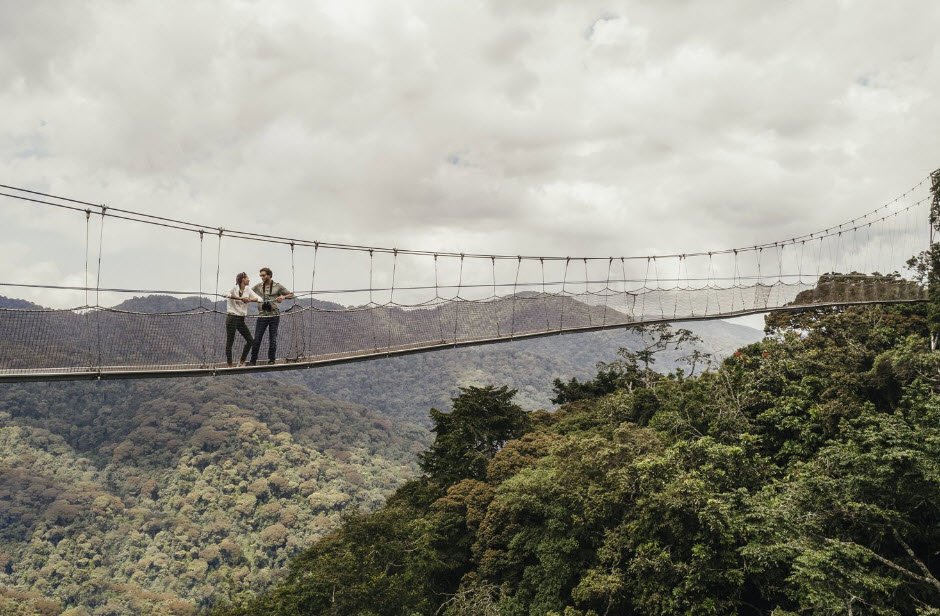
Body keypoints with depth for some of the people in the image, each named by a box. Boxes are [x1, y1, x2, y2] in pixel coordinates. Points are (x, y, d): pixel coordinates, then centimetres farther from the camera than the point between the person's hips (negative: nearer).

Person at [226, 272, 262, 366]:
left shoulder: (248, 290, 8)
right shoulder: (234, 288, -9)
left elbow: (259, 299, 0)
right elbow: (227, 294, -31)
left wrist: (250, 299, -19)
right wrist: (241, 298, -39)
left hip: (241, 319, 7)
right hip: (232, 318, -7)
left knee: (250, 340, 6)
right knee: (230, 342, -2)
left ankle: (241, 362, 16)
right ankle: (229, 365, 4)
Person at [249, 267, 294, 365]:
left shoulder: (278, 286, 2)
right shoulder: (258, 286, 8)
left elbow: (291, 295, 4)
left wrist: (284, 297, -16)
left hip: (274, 316, -1)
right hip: (262, 316, 1)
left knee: (273, 339, 4)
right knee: (257, 338, -1)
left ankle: (271, 360, 16)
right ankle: (253, 360, 8)